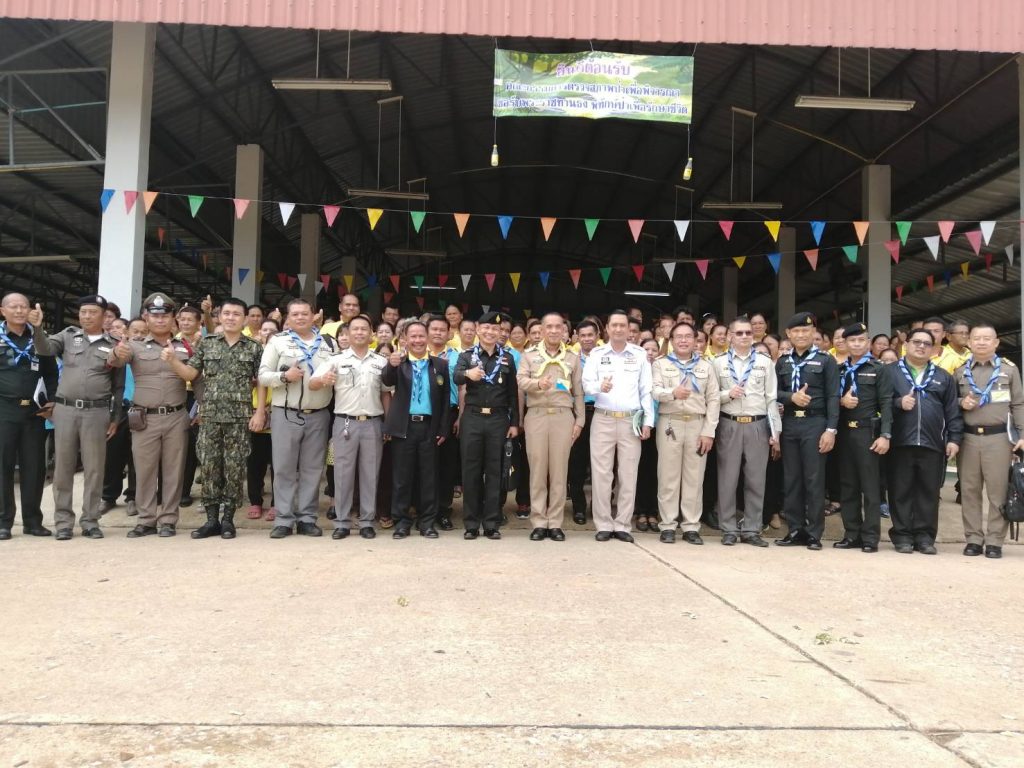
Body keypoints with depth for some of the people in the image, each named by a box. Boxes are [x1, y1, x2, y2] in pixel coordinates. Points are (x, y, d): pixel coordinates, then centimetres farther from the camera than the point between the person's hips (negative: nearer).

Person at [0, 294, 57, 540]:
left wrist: (51, 402, 2)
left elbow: (51, 372, 13)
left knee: (34, 467, 4)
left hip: (34, 411, 2)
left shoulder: (39, 338, 11)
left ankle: (32, 520, 12)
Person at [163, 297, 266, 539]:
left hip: (240, 417, -2)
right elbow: (190, 374, 6)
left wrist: (259, 412, -5)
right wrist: (172, 360, -11)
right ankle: (211, 519, 12)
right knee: (208, 467, 3)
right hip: (209, 416, 2)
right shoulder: (206, 343, 8)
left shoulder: (254, 347, 4)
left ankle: (227, 519, 11)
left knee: (234, 468, 1)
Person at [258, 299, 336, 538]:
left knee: (312, 469, 6)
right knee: (284, 468, 2)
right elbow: (262, 376, 0)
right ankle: (284, 519, 9)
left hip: (318, 415, 2)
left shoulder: (328, 343, 11)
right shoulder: (277, 341, 4)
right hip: (286, 414, -2)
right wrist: (284, 376, -16)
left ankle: (307, 518, 14)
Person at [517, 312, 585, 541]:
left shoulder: (573, 357, 12)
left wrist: (579, 420, 5)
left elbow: (578, 392, 11)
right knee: (537, 469, 1)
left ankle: (555, 523, 8)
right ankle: (538, 523, 7)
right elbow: (521, 381, -5)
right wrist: (537, 383, -25)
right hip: (536, 415, -1)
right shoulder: (529, 355, 10)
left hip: (563, 416, 1)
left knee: (559, 470, 2)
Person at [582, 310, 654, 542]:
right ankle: (603, 524, 8)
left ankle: (622, 525, 12)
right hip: (603, 419, 0)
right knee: (601, 473, 0)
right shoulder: (596, 354, 5)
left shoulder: (640, 355, 7)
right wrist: (599, 386, -26)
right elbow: (586, 384, -3)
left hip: (631, 421, 1)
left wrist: (648, 421, 0)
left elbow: (646, 390, 6)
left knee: (628, 475, 4)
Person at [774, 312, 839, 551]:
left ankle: (814, 533, 6)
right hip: (789, 424, 4)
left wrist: (831, 429, -11)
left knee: (814, 480, -2)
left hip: (815, 423, -3)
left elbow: (833, 397, -3)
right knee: (791, 479, 6)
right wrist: (791, 397, -13)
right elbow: (775, 392, 9)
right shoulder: (783, 362, 13)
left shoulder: (826, 360, 3)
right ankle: (795, 530, 14)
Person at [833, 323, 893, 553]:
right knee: (847, 485, 6)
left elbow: (886, 403, -4)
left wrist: (885, 435, -13)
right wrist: (841, 401, -9)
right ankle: (851, 534, 13)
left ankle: (870, 537, 3)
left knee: (870, 486, -2)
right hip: (844, 432, 4)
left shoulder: (879, 369, 3)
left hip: (868, 432, -4)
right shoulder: (839, 370, 14)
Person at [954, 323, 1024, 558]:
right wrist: (961, 403, -7)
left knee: (998, 491, -1)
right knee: (969, 490, 3)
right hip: (968, 437, 2)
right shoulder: (960, 371, 11)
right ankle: (973, 539, 10)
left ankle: (995, 541, 5)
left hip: (999, 437, -1)